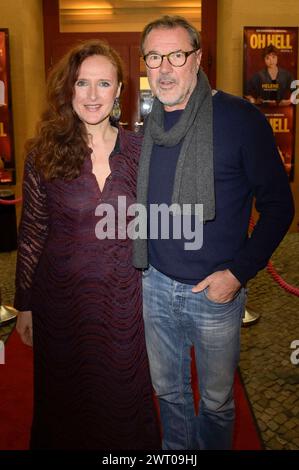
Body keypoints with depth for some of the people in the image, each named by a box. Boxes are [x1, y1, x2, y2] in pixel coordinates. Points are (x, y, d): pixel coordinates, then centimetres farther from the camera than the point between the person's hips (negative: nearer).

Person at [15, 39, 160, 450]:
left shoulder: (140, 150, -3)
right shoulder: (44, 153, -8)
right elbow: (31, 233, -3)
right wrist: (24, 305, 0)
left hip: (124, 297, 1)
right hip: (61, 295, -1)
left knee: (123, 394, 18)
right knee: (65, 399, 19)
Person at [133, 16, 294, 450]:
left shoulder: (241, 119, -13)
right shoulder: (144, 126, 2)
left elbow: (278, 206, -10)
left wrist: (238, 272, -15)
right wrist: (140, 262, 8)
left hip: (215, 289, -4)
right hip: (156, 284, 5)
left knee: (216, 399, 16)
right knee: (168, 389, 22)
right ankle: (175, 450, 47)